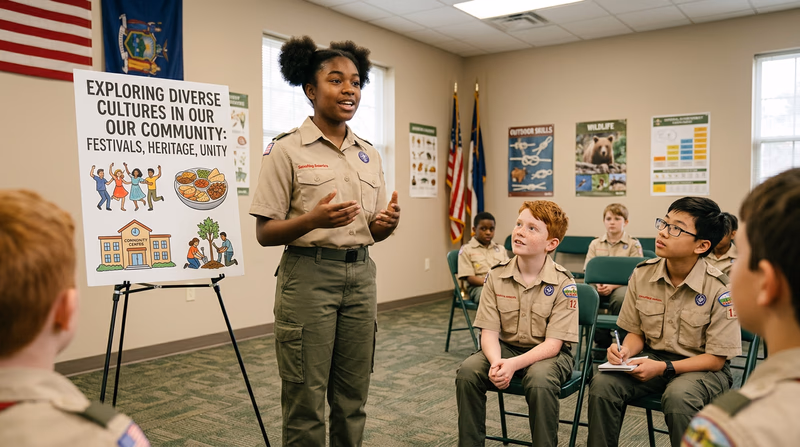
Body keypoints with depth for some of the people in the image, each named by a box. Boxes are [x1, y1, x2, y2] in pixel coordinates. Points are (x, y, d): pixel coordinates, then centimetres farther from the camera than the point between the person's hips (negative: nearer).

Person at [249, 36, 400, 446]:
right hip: (309, 276, -5)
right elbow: (265, 233, -7)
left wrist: (387, 223, -8)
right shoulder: (286, 149, -5)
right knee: (306, 401, 2)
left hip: (360, 275, 5)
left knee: (352, 399, 12)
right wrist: (313, 219, -25)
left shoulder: (368, 153, 11)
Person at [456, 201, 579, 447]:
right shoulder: (496, 276, -6)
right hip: (505, 347, 3)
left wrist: (513, 365, -31)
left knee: (539, 381, -35)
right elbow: (489, 332, -8)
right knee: (467, 372, -22)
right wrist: (496, 362, -29)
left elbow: (553, 344, -17)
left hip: (547, 353, -3)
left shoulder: (563, 283, -14)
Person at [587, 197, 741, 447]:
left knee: (678, 397, -36)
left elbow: (716, 359, -10)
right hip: (652, 358, 4)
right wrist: (626, 351, -14)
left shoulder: (719, 289, -16)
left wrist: (663, 368, -21)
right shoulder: (642, 274, -4)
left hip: (701, 368, -3)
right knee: (602, 384, -23)